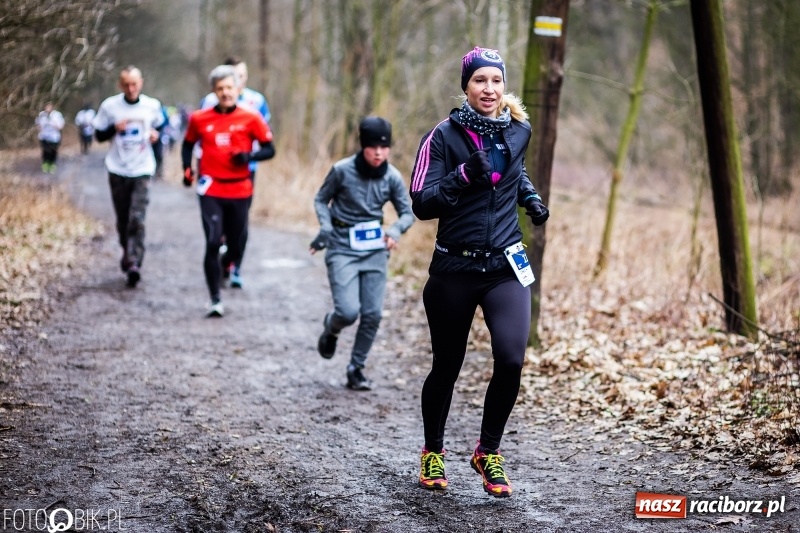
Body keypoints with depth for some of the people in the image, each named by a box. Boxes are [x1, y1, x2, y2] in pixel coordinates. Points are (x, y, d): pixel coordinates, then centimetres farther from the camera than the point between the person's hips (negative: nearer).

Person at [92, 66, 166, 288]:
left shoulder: (152, 105, -1)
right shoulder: (109, 105, -4)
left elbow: (159, 126, 18)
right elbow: (99, 135, 3)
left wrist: (156, 133, -5)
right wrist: (114, 128, -16)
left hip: (142, 170, -1)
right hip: (118, 171, 1)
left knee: (137, 219, -14)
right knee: (122, 219, 11)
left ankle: (134, 263, -17)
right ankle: (127, 253, 34)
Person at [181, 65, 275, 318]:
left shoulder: (250, 119, 0)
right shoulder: (199, 119, 3)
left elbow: (269, 149, 2)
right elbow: (188, 145, 18)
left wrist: (249, 155, -17)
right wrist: (187, 169, 2)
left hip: (240, 190, 1)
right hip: (210, 190, -1)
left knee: (236, 243, 9)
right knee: (212, 244, -12)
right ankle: (215, 299, -7)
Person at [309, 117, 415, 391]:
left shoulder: (393, 177, -6)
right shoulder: (342, 170, -12)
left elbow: (407, 213, 4)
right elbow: (321, 200, 2)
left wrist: (395, 231, -17)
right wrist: (326, 228, -14)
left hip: (375, 251, 3)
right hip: (343, 249, -3)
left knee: (372, 314, 1)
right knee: (348, 311, -14)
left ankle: (356, 368, 20)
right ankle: (330, 329, 23)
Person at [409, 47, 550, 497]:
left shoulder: (518, 131, 6)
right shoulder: (444, 136, -6)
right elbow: (422, 203, -11)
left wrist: (531, 198, 13)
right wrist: (465, 176, -23)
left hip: (506, 267, 2)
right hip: (454, 269, -2)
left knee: (511, 360, -15)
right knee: (446, 367, 9)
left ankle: (489, 452, 8)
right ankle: (433, 453, 33)